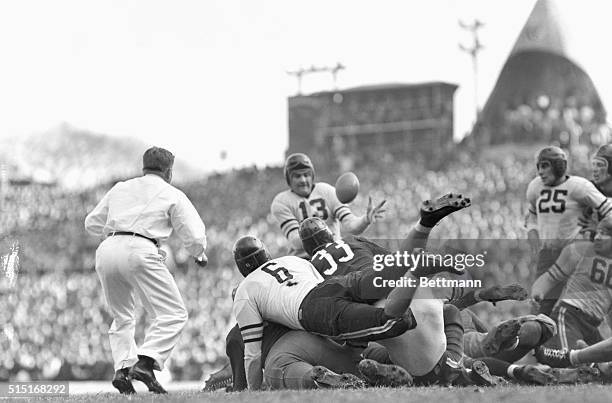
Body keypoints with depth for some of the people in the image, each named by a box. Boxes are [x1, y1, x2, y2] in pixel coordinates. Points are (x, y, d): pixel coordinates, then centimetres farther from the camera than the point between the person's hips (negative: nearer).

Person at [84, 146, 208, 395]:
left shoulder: (120, 189, 26)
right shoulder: (172, 195, 14)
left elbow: (91, 223, 30)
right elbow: (194, 237, 9)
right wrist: (200, 255, 30)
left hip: (106, 251, 5)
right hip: (139, 251, -5)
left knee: (122, 317, 22)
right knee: (173, 314, -2)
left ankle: (123, 368, 2)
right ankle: (145, 363, -21)